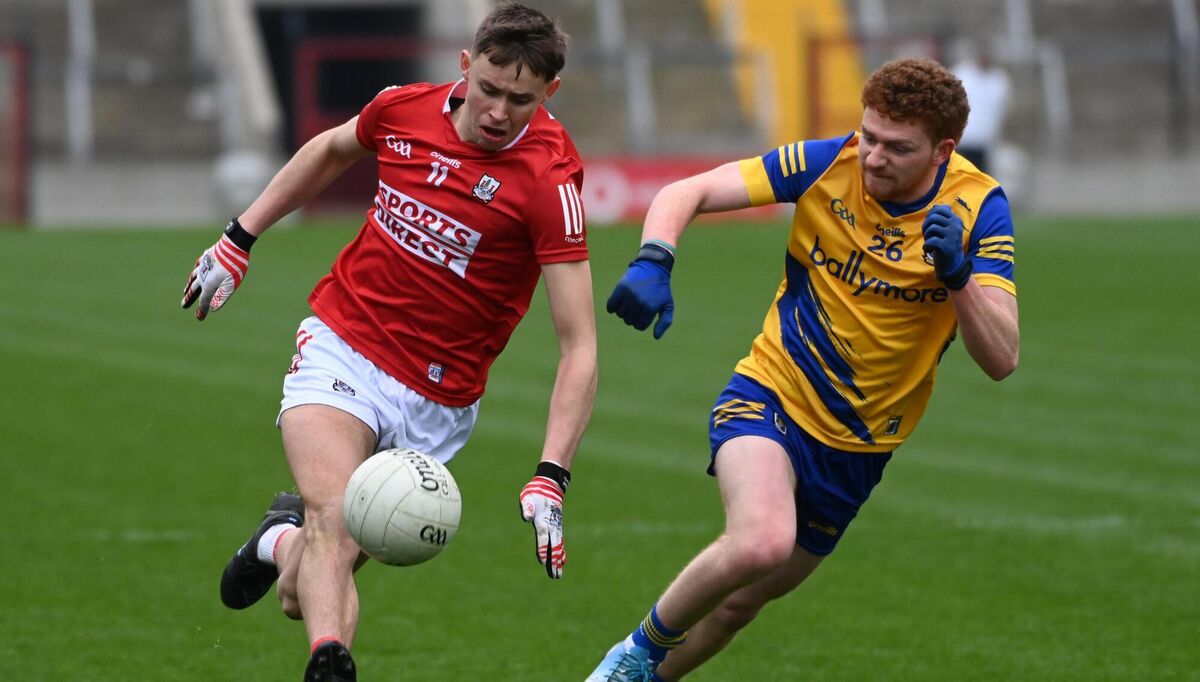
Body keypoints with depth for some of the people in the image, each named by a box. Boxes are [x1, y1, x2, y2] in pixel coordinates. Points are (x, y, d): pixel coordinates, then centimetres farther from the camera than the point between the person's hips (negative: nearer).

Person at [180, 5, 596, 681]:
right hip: (341, 343, 1)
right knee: (335, 521, -27)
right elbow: (330, 150, 21)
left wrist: (550, 479, -29)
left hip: (434, 402, -1)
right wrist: (238, 240, 23)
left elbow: (579, 345, -20)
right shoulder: (404, 108, -6)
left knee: (305, 591, 1)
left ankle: (284, 540, 34)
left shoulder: (549, 180, -18)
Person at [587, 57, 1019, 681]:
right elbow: (684, 194, -9)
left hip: (857, 448, 2)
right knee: (760, 543, -32)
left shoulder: (977, 208, -13)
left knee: (740, 602, 14)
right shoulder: (827, 165, -14)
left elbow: (1001, 360, -19)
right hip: (771, 396, -2)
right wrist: (652, 263, -29)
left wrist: (959, 276, -36)